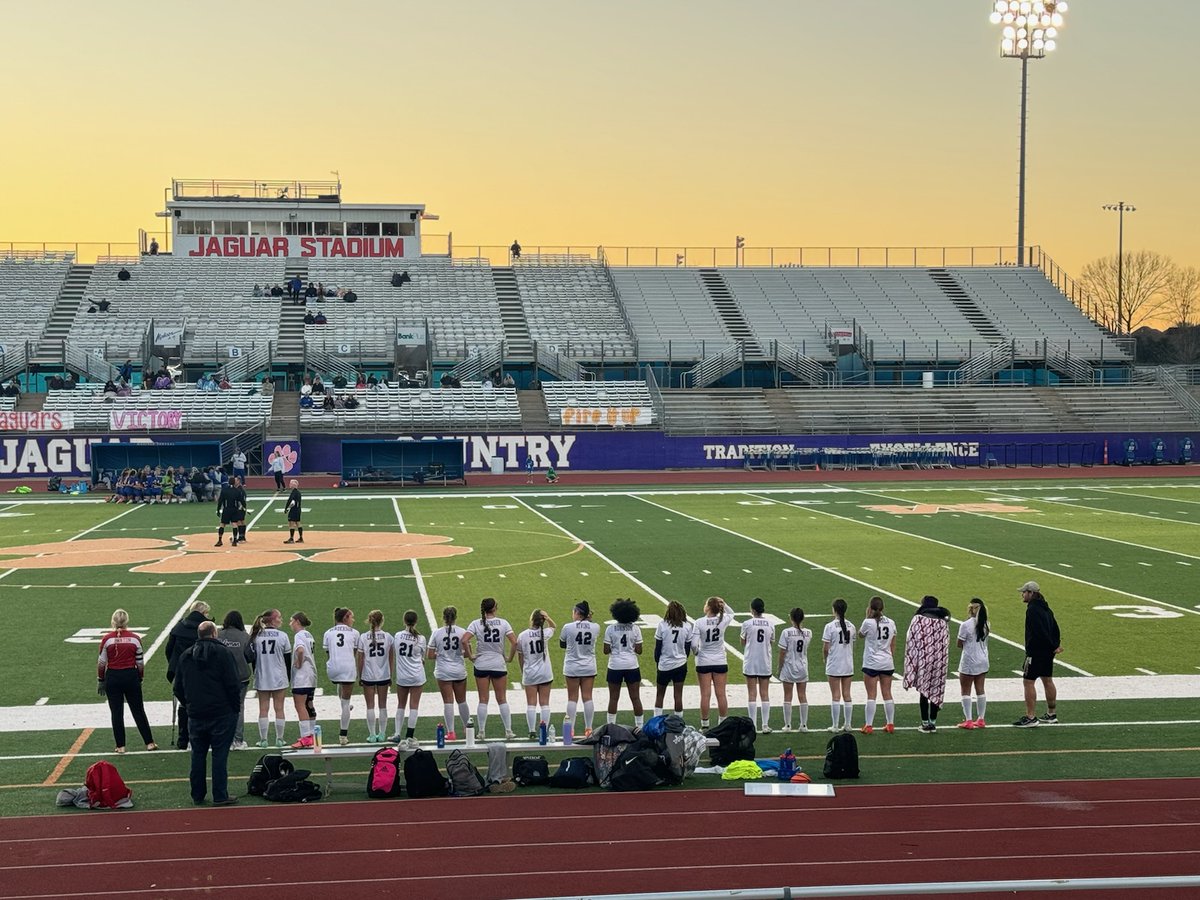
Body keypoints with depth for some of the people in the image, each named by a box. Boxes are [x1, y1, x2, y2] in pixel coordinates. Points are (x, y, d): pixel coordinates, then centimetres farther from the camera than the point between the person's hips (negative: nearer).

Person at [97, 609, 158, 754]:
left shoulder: (107, 639, -7)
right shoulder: (135, 639, -4)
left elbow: (101, 663, -4)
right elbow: (140, 663, 0)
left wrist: (101, 681, 7)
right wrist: (140, 679, 13)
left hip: (112, 678, -1)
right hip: (131, 676, 1)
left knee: (116, 712, 7)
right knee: (138, 711, 10)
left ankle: (120, 746, 9)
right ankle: (149, 742, 12)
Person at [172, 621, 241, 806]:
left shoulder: (185, 656, 9)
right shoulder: (222, 653, -8)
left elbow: (178, 688, 12)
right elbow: (233, 685, -12)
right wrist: (234, 707, -1)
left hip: (196, 715, 5)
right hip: (221, 714, -5)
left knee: (197, 755, 12)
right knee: (220, 754, -2)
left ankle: (197, 795, 16)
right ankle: (220, 796, -2)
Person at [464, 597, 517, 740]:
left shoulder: (476, 624, -5)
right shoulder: (503, 623, -5)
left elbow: (464, 640, -17)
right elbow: (514, 642, -12)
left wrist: (470, 655, -5)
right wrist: (509, 657, 1)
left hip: (481, 665, 0)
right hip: (499, 665, 0)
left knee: (483, 700, 7)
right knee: (502, 699, 9)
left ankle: (481, 732, 8)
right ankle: (508, 731, 8)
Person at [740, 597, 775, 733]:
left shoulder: (747, 624, -8)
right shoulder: (770, 625, 0)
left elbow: (743, 643, 1)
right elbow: (772, 642, 7)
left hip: (750, 662, -2)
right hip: (765, 663, 2)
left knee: (752, 694, 2)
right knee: (765, 694, 7)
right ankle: (765, 725, 6)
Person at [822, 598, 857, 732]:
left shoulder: (830, 626, -12)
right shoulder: (850, 626, 2)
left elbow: (825, 648, -11)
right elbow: (852, 646, 7)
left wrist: (825, 658, 7)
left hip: (834, 665, -4)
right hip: (848, 665, 4)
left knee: (835, 696, 1)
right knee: (847, 695, 10)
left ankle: (835, 725, 4)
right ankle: (847, 725, 14)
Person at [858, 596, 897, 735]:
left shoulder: (868, 623, -13)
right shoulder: (891, 623, 2)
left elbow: (860, 635, 7)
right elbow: (893, 645, 8)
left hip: (871, 664, -4)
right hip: (887, 663, 4)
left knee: (871, 695, -1)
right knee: (887, 694, 11)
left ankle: (869, 725, 0)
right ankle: (890, 724, 15)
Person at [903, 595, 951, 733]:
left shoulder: (918, 619, -7)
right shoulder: (943, 621, 4)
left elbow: (911, 642, -8)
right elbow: (946, 643, 3)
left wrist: (912, 664, -2)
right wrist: (945, 665, 8)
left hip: (924, 660, -3)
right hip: (939, 660, 3)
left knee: (924, 690, 5)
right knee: (936, 690, 11)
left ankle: (925, 723, 6)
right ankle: (933, 722, 15)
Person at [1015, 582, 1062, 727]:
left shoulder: (1032, 609, -18)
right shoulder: (1045, 608, 13)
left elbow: (1040, 632, -22)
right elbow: (1055, 628, 13)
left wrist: (1053, 647, -13)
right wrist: (1056, 645, 6)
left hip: (1035, 651, -10)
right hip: (1047, 652, 10)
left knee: (1028, 681, -6)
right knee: (1047, 681, 16)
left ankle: (1030, 717, -8)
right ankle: (1052, 715, 23)